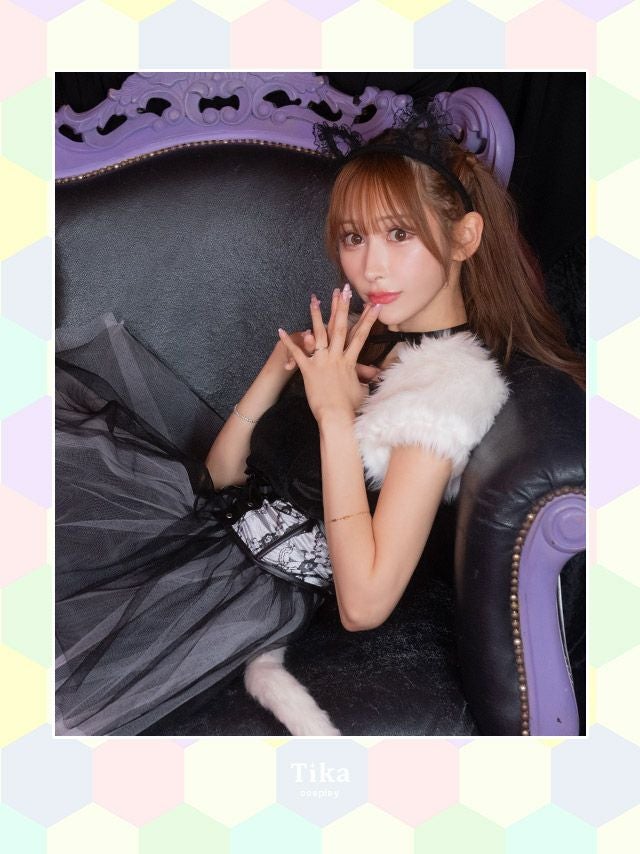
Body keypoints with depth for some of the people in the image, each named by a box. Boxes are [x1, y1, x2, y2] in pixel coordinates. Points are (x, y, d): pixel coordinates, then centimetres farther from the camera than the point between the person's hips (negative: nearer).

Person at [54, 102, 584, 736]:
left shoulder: (449, 386, -20)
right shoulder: (364, 337, 5)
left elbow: (364, 605, -25)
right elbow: (220, 472, 4)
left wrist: (335, 414, -23)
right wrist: (283, 364, -12)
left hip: (253, 587, -7)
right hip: (212, 514, 8)